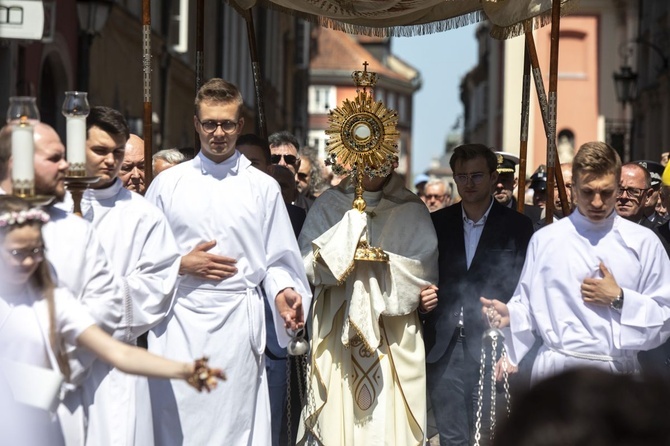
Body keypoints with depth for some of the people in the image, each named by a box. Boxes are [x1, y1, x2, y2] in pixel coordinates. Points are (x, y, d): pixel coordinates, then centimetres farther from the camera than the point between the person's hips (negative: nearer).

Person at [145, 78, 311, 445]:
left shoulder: (263, 187, 10)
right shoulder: (167, 184, 9)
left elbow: (278, 262, 8)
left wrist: (283, 291, -11)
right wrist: (182, 265, -6)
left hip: (239, 327, 0)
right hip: (180, 326, 0)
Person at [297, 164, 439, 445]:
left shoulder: (411, 210, 5)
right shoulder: (328, 205, 6)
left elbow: (424, 271, -1)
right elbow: (308, 264, -3)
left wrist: (379, 263, -12)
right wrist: (348, 231, -13)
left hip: (393, 331, 0)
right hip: (337, 330, 0)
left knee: (389, 419, -3)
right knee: (340, 418, -2)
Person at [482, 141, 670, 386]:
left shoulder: (643, 242, 4)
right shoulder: (545, 240, 5)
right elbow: (529, 307, 5)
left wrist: (619, 299, -9)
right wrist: (509, 315, -14)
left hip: (621, 373, 0)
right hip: (559, 370, 0)